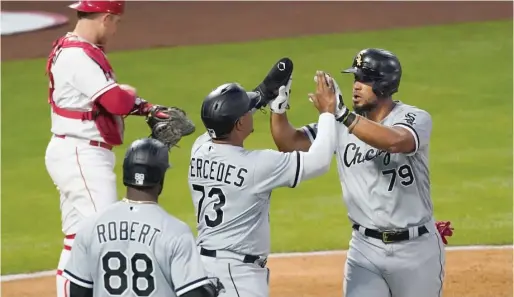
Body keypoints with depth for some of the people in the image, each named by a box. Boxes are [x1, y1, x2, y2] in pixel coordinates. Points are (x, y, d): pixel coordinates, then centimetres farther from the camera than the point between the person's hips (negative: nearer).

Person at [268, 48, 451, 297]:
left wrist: (341, 114, -41)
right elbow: (289, 143, -1)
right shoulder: (342, 125, 1)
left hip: (415, 249, -3)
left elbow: (395, 141, -35)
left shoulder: (415, 118, -12)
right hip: (365, 249, 3)